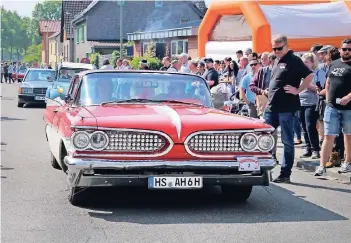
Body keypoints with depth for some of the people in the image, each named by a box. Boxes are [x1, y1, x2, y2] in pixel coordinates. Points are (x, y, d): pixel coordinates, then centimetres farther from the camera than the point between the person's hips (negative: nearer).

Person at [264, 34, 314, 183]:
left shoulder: (294, 61, -8)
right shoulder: (277, 60, 15)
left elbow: (309, 76, -16)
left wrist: (298, 90, -14)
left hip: (286, 108, -8)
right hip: (272, 107, 8)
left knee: (287, 142, 1)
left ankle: (285, 174, 6)